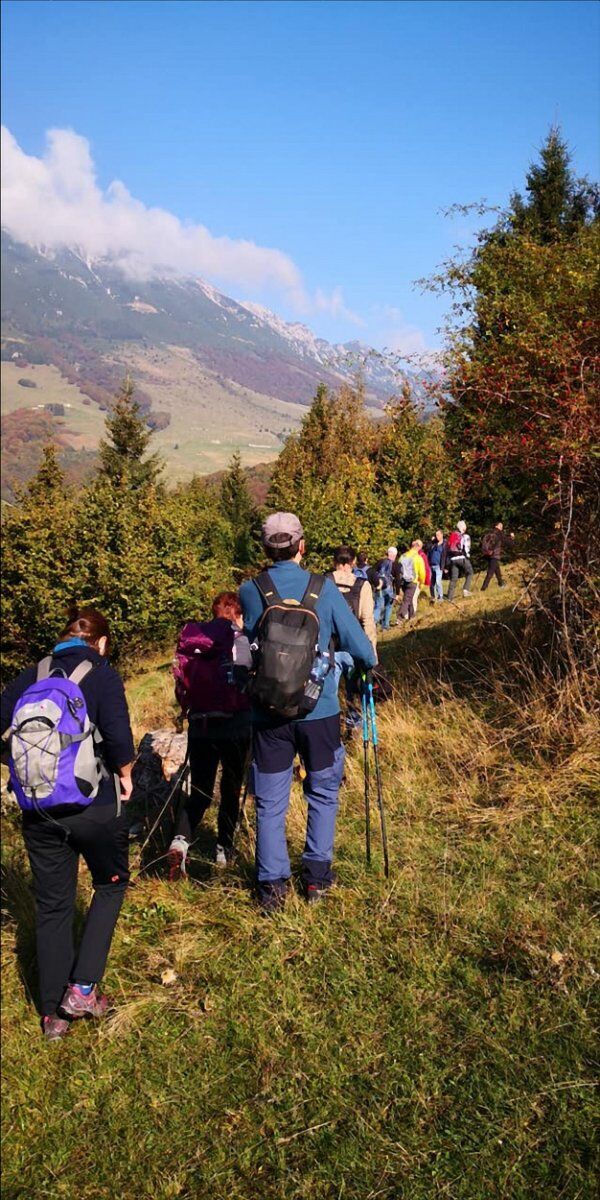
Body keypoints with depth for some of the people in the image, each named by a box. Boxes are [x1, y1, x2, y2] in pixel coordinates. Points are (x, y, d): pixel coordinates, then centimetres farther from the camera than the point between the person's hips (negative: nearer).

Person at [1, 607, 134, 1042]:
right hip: (94, 806, -4)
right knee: (111, 885, 21)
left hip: (39, 811, 4)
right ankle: (82, 989, 13)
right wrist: (125, 775, 0)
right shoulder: (102, 675, -9)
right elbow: (119, 739, -19)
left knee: (52, 906, 17)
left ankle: (53, 1014, 25)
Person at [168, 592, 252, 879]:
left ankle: (180, 840, -14)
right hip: (235, 724, -4)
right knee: (231, 788, 13)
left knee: (199, 790, 9)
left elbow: (181, 684, 9)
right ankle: (224, 849, 19)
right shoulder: (238, 640, -6)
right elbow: (246, 680, -12)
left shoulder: (190, 641, 8)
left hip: (199, 724, 4)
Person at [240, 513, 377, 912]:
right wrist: (369, 660, 16)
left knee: (270, 802, 11)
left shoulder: (250, 591, -6)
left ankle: (272, 884, 15)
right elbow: (359, 647, -5)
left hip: (268, 713, 1)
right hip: (319, 711, 0)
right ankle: (317, 875, 23)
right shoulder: (324, 588, -8)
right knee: (323, 793, 18)